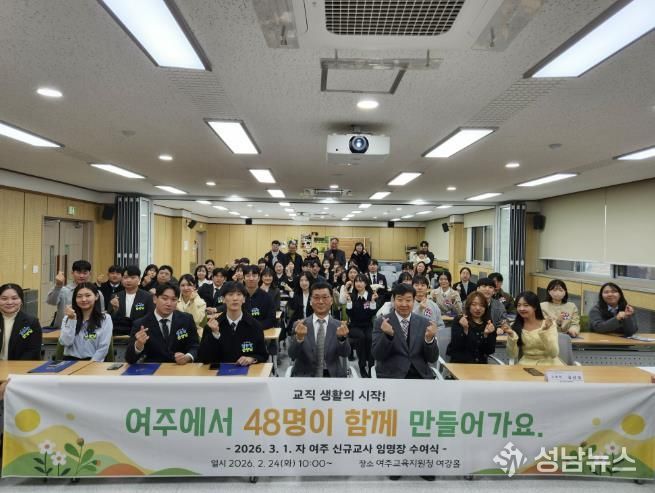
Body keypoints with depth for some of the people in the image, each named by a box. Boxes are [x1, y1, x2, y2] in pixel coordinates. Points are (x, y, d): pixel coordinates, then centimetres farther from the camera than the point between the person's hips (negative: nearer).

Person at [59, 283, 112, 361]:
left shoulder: (105, 319, 2)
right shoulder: (68, 318, 14)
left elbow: (103, 348, -4)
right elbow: (65, 342, -2)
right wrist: (71, 319, -6)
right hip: (71, 360, 2)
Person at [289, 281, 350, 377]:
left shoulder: (339, 326, 3)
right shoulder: (300, 325, 2)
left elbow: (345, 353, -8)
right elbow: (292, 355, -6)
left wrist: (342, 338, -28)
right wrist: (299, 338, -26)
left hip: (333, 375, 1)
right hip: (305, 375, -1)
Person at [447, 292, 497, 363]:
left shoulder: (489, 325, 7)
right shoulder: (458, 321, 0)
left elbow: (490, 351, 1)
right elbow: (456, 347, -9)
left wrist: (486, 335, -13)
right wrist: (465, 330, -21)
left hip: (480, 365, 2)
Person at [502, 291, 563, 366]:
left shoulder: (548, 324, 0)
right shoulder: (515, 326, 1)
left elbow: (554, 354, -8)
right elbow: (513, 355, -2)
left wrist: (544, 332, -20)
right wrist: (511, 335, -15)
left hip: (549, 364, 0)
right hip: (526, 364, 0)